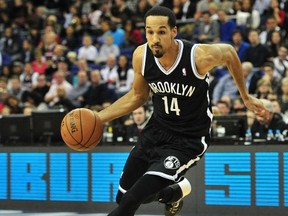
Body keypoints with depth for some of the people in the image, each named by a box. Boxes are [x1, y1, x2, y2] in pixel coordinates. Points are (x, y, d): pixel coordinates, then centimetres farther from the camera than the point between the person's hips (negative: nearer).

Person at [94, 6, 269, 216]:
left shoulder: (199, 56, -26)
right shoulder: (141, 56, -14)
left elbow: (229, 52, -2)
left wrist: (246, 97, 8)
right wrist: (100, 117, -3)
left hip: (188, 141, -5)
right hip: (156, 129, 5)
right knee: (123, 197, 16)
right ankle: (175, 191, 41)